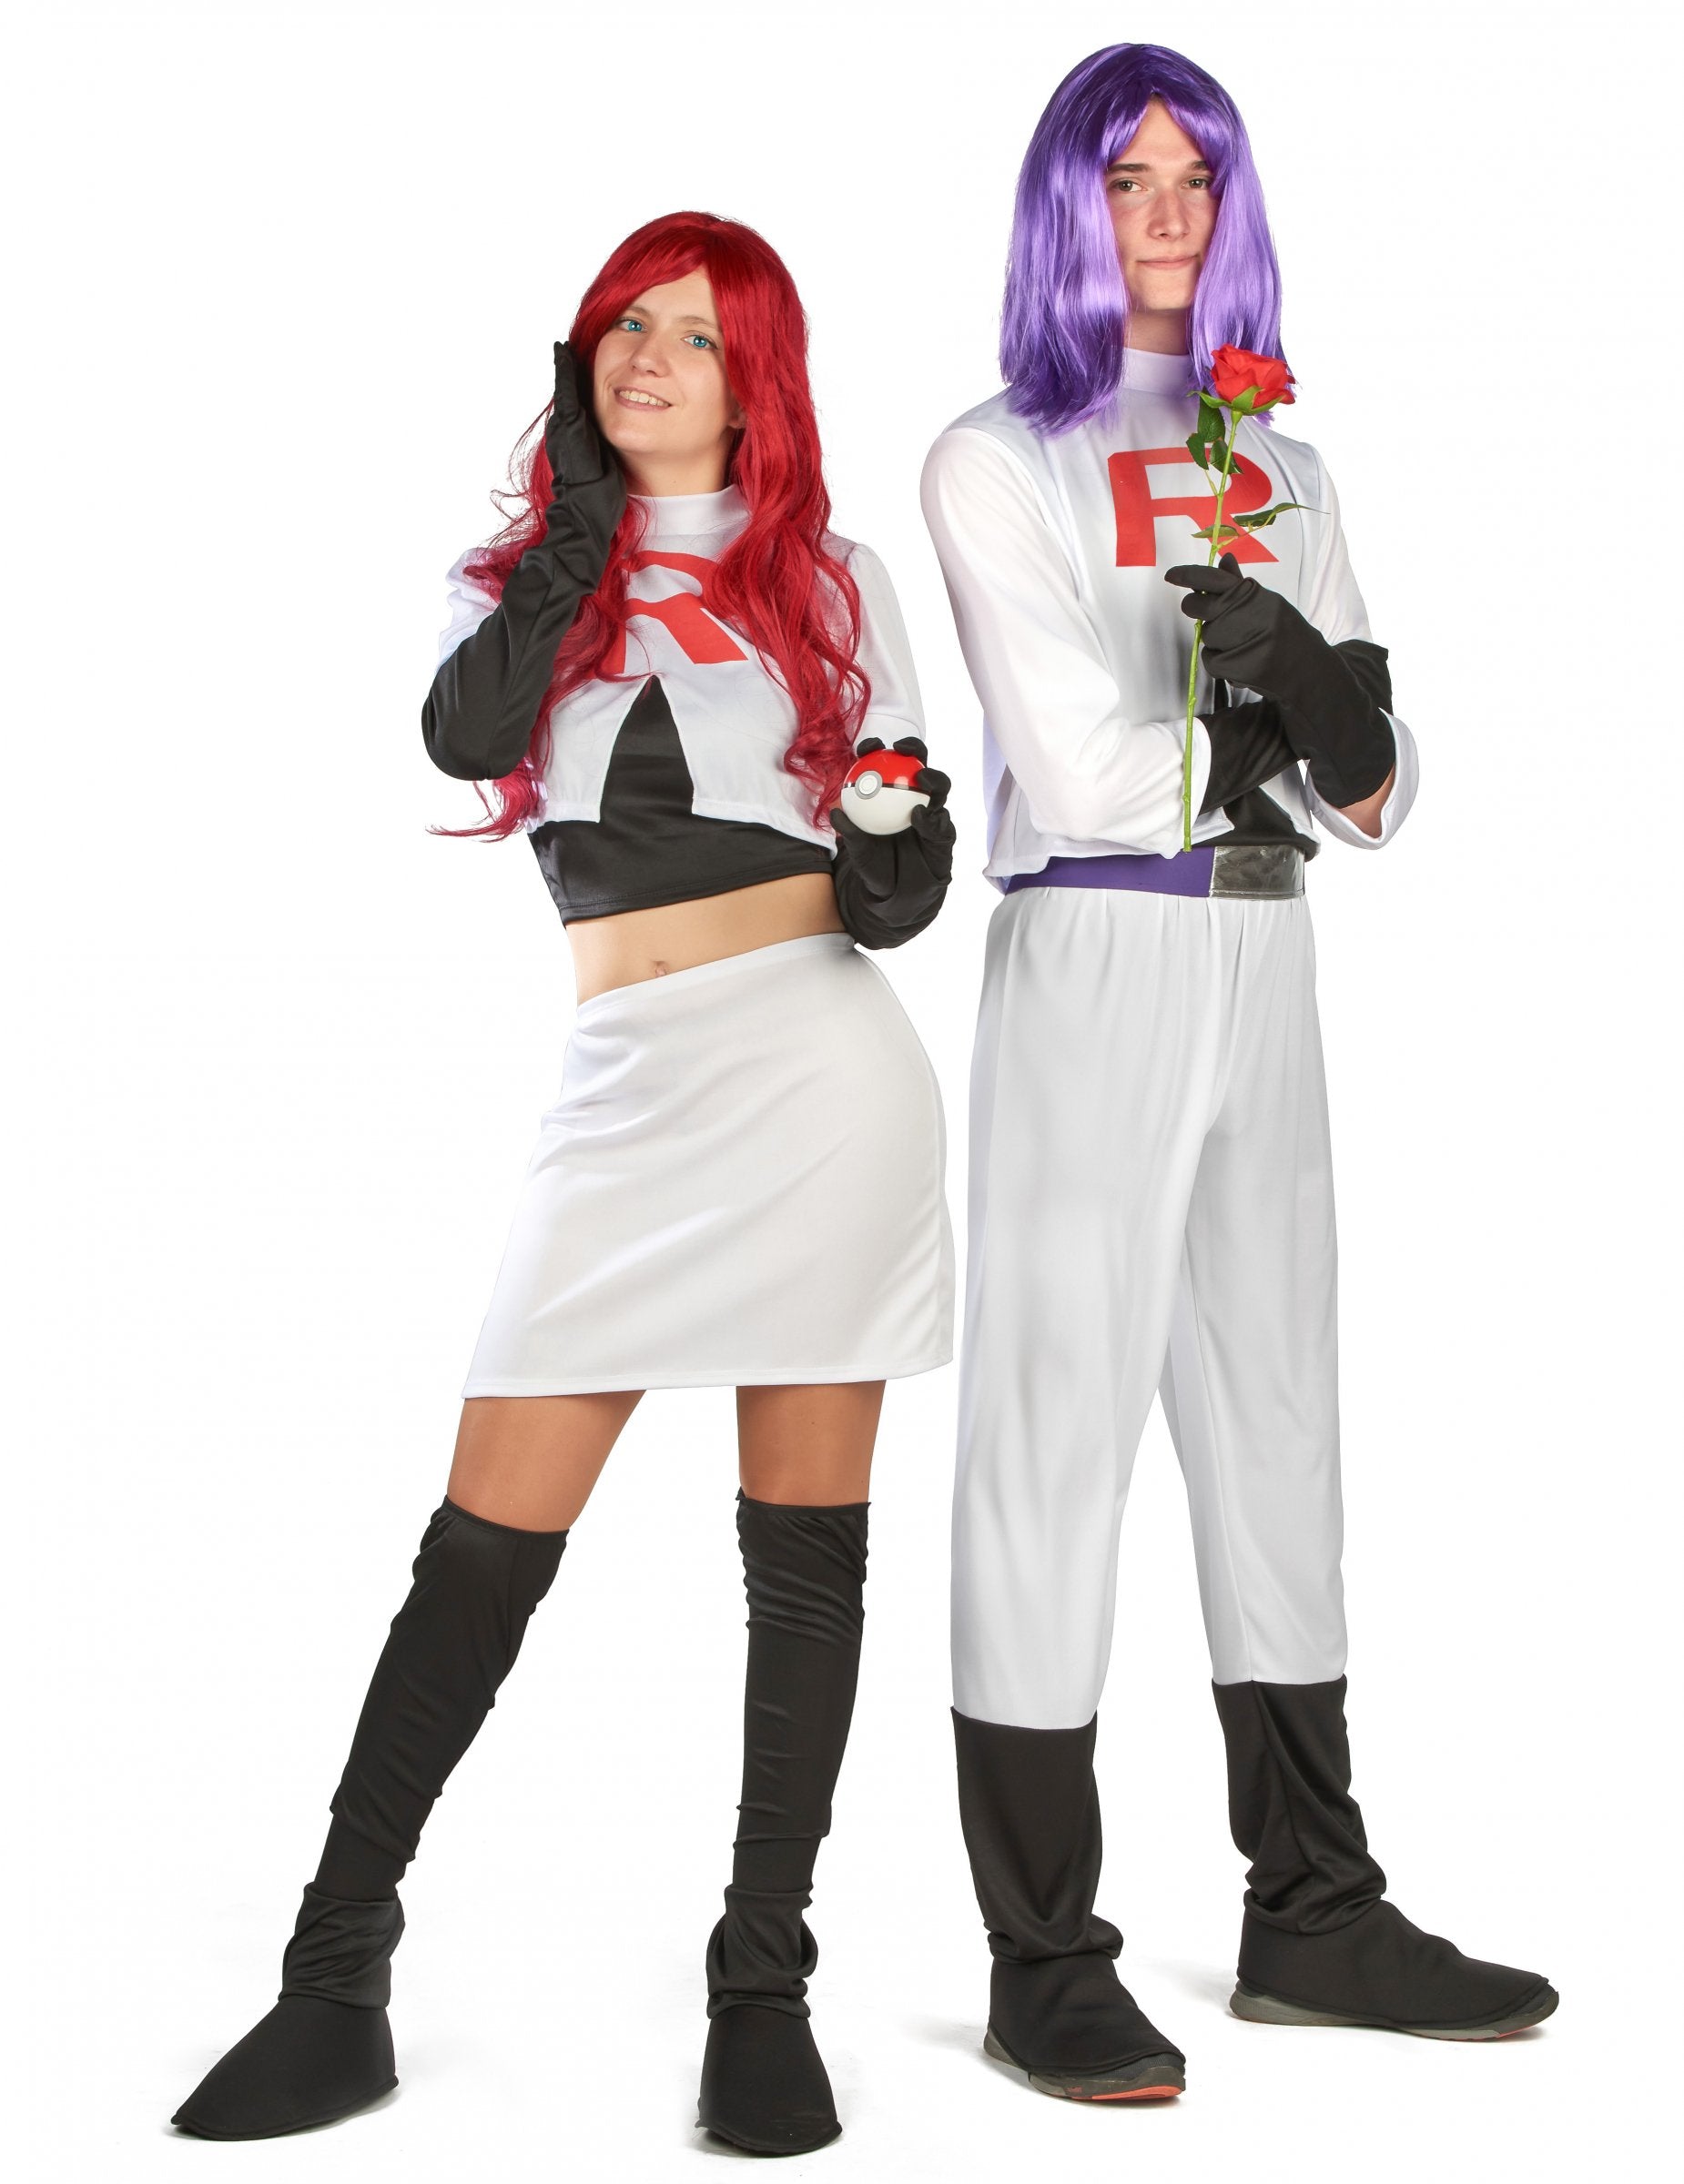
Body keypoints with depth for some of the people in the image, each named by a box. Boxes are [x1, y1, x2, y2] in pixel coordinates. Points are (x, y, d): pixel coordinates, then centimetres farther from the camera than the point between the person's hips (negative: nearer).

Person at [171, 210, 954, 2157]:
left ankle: (763, 1986, 11)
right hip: (629, 1092, 1)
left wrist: (905, 862, -7)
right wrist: (586, 514, -3)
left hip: (825, 1060, -1)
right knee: (487, 1538, -3)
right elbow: (463, 737, -8)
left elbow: (904, 808, 16)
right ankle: (338, 1978, 7)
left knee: (803, 1540, 1)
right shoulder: (521, 570, 13)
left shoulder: (830, 581, 11)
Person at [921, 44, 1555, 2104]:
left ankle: (1311, 1912, 20)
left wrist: (1324, 704, -13)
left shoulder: (1284, 470, 16)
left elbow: (1373, 798, 8)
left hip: (1263, 978, 6)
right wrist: (1287, 720, -2)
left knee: (1277, 1420, 10)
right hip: (1093, 968, -6)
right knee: (1058, 1431, -5)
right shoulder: (995, 462, -1)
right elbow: (1077, 773, -12)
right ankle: (1045, 1965, 2)